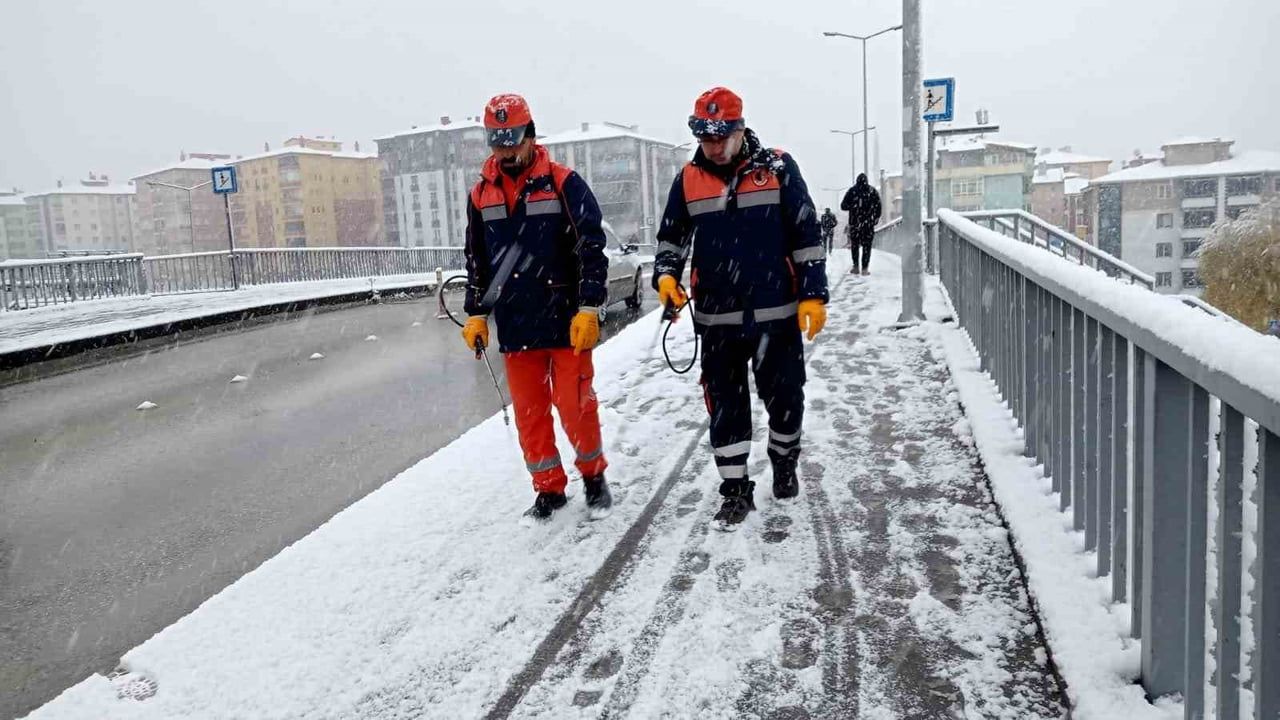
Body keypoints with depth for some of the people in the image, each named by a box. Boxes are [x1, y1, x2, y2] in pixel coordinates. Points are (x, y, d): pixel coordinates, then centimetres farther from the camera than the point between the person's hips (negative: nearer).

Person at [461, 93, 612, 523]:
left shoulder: (563, 183, -5)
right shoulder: (481, 194, 9)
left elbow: (591, 248, -8)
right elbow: (476, 260, 17)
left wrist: (589, 307, -14)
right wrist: (476, 313, 12)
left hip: (566, 320, -4)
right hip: (515, 325, 4)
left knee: (575, 404, 0)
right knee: (529, 410, 7)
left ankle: (594, 476, 23)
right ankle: (548, 489, 22)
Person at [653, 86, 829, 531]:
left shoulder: (777, 168, -4)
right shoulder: (689, 179, 4)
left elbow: (806, 234, -2)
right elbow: (672, 235, 14)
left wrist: (813, 294, -5)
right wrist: (666, 275, -4)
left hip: (775, 313, -2)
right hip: (716, 317, 2)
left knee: (784, 396, 10)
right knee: (724, 406, 5)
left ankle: (785, 464, 37)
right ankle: (735, 491, 18)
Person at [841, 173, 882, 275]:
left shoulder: (852, 191, -1)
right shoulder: (873, 191, 2)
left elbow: (843, 206, 1)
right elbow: (878, 206, 2)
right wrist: (876, 219, 11)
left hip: (854, 222, 0)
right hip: (869, 223, 0)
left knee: (854, 244, 10)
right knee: (867, 245, 3)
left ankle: (856, 266, 6)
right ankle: (865, 268, -2)